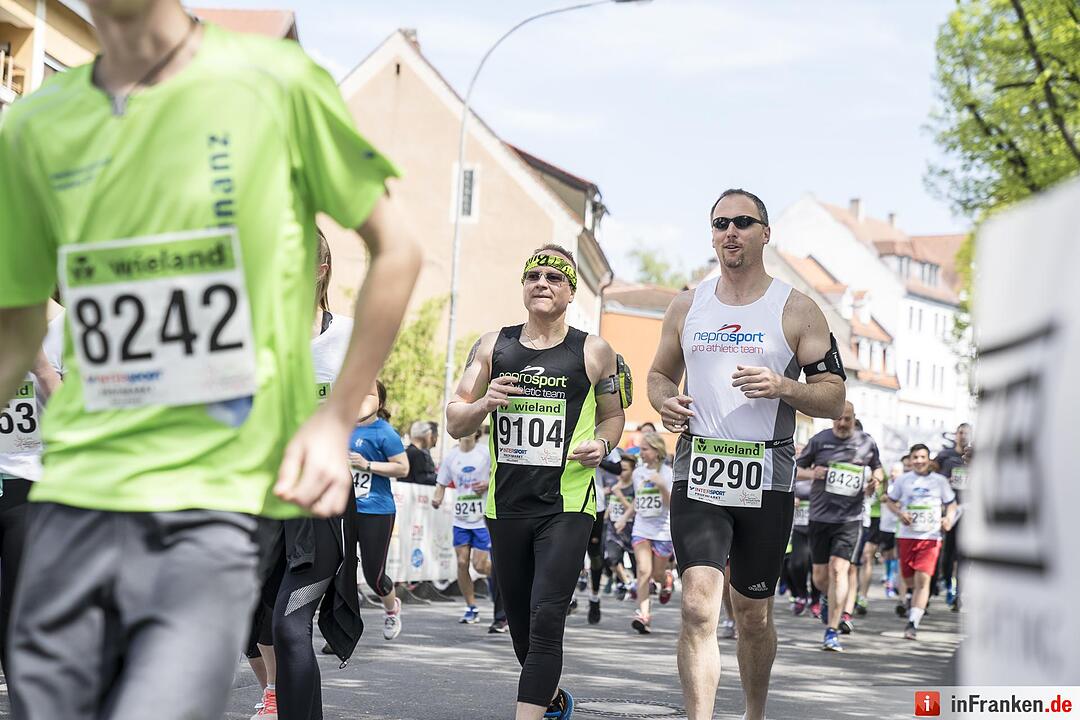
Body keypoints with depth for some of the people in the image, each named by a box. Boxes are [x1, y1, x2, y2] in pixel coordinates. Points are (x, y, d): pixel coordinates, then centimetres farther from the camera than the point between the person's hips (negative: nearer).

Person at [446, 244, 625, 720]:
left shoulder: (593, 353, 1)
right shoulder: (492, 347, 6)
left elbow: (613, 415, 14)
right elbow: (455, 424, 8)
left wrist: (602, 444, -8)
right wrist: (484, 404, -13)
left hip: (567, 506, -4)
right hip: (505, 505, 4)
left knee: (545, 619, -17)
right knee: (520, 621, 15)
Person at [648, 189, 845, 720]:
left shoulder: (797, 311, 1)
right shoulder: (686, 307, 10)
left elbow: (834, 400, 0)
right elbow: (660, 374, 23)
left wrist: (782, 387, -19)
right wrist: (665, 401, 0)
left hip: (766, 482, -1)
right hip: (698, 479, 1)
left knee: (753, 616, 11)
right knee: (699, 608, -15)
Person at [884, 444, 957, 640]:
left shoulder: (939, 481, 5)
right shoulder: (903, 480, 6)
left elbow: (951, 503, 14)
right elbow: (890, 500, 14)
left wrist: (949, 519, -6)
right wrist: (900, 513, -5)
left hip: (931, 536, -2)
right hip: (906, 535, 2)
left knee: (923, 579, -15)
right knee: (909, 580, 10)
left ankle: (913, 623, -18)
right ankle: (916, 605, 43)